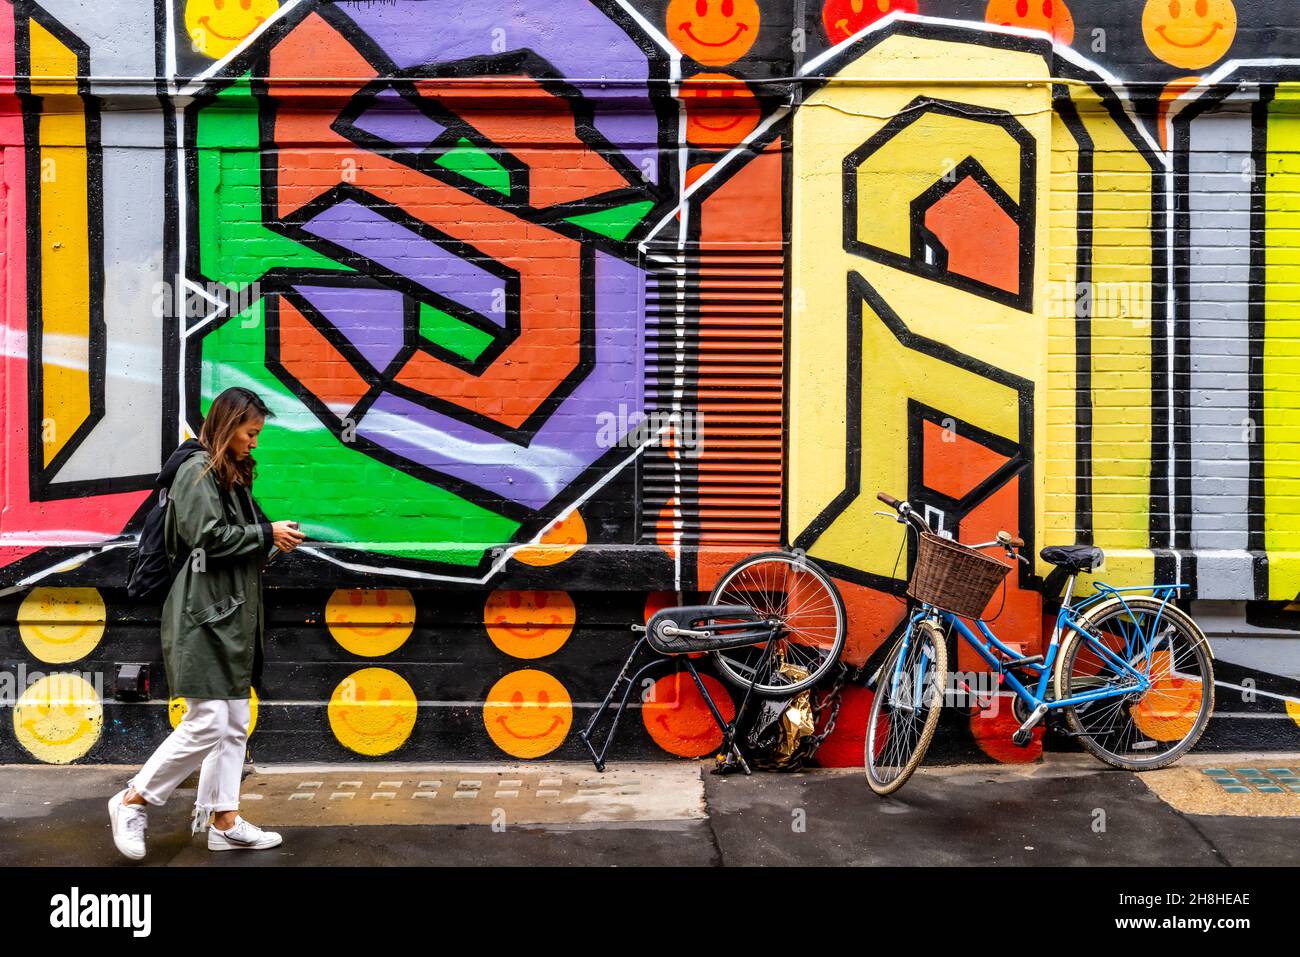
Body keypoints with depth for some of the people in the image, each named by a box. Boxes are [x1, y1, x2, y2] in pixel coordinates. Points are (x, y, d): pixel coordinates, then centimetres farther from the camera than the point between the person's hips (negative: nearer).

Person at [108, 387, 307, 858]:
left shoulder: (232, 473, 19)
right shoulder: (197, 469, -10)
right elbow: (208, 536, -19)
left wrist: (271, 541, 4)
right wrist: (267, 534, -11)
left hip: (233, 612, 10)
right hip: (205, 613, -10)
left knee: (234, 725, 10)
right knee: (206, 723, -9)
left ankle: (224, 821, 16)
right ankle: (132, 801, 8)